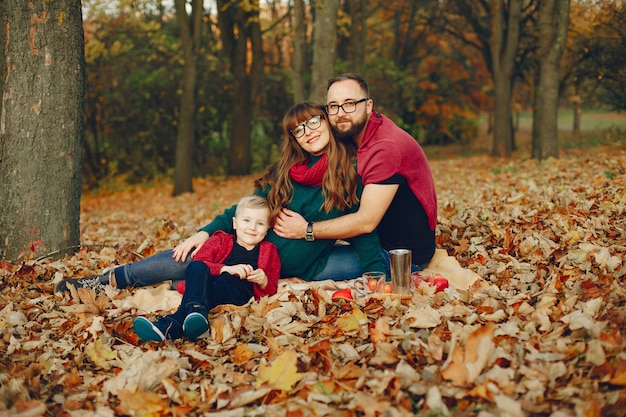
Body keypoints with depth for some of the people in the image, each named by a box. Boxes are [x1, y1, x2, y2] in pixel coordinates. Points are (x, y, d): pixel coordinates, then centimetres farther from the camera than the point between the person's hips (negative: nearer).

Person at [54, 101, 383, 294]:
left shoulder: (353, 170, -10)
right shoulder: (283, 172, -1)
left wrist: (381, 274, -17)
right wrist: (207, 231, -9)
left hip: (309, 265, -1)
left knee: (358, 265, -26)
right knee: (193, 255, -15)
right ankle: (110, 280, 2)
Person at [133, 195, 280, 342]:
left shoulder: (269, 252, 26)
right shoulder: (220, 241, 24)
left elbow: (271, 290, 22)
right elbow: (198, 263, 6)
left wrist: (264, 282, -3)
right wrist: (227, 269, -9)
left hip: (238, 290, -2)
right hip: (205, 282, 2)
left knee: (217, 286, -38)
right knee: (196, 267, -32)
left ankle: (172, 325, -56)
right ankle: (196, 310, -58)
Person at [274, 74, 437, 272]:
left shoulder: (386, 146, -25)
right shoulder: (353, 134, 4)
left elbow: (366, 221, -26)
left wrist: (306, 230, -21)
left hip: (405, 254, -9)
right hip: (379, 240, 9)